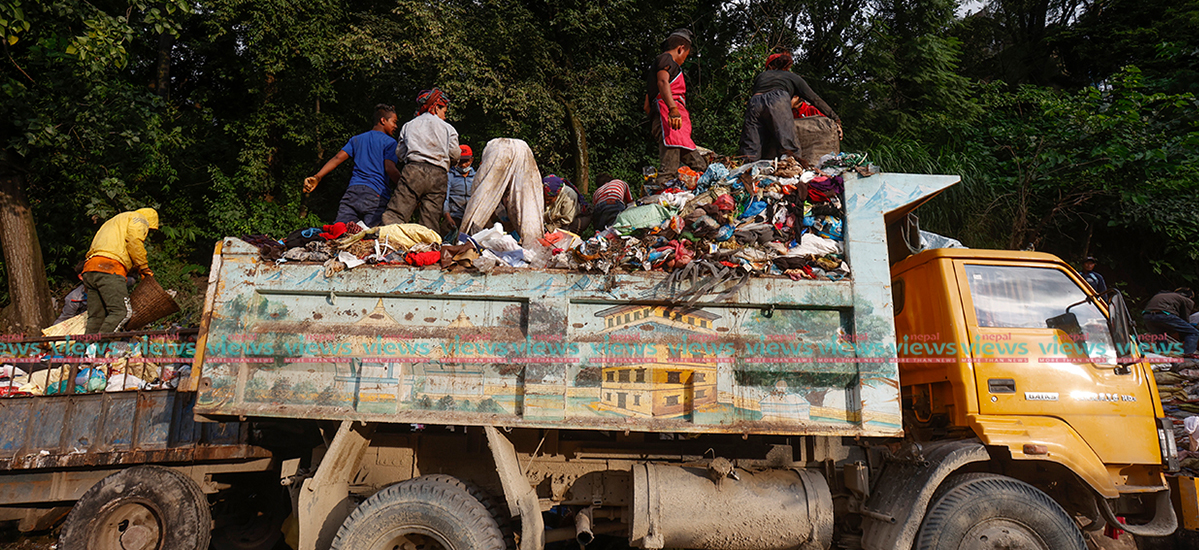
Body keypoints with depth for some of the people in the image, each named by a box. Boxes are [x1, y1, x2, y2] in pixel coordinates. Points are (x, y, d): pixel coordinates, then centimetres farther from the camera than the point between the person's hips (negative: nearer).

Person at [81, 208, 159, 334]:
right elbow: (134, 241, -5)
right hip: (109, 268, -9)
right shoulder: (140, 219, 15)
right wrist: (143, 267, 0)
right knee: (122, 312, -16)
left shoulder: (114, 222, 39)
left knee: (96, 317, 5)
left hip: (89, 268, 9)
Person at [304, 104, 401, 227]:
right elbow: (390, 168, -9)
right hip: (377, 194, -5)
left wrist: (317, 177, 10)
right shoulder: (389, 142, 5)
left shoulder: (357, 139, 23)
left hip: (353, 189, 5)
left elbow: (338, 158, 13)